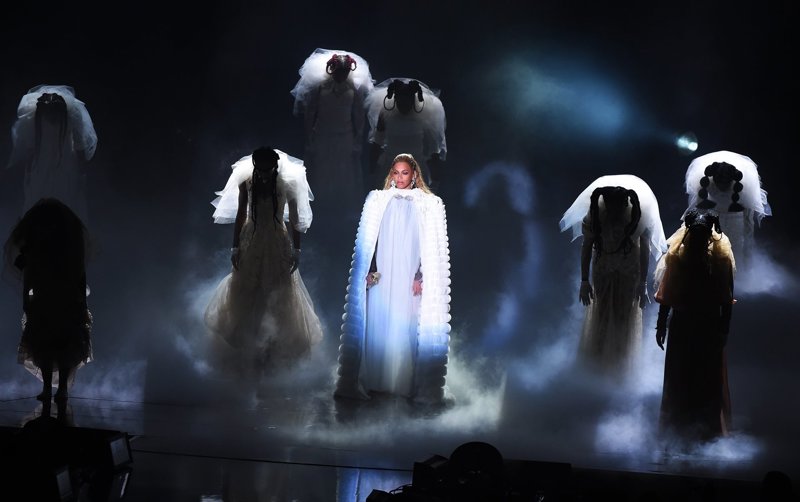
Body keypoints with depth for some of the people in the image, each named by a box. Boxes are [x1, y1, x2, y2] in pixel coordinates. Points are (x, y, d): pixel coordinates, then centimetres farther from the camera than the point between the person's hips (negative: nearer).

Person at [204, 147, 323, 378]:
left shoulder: (286, 185, -15)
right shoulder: (246, 184, -10)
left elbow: (295, 218, -6)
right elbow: (240, 216, 0)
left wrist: (296, 249, -5)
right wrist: (235, 247, 2)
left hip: (277, 245, -2)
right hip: (252, 243, 2)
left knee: (279, 296, 7)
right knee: (247, 295, 10)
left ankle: (277, 346, 22)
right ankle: (247, 347, 26)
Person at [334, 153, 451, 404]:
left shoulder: (426, 204, 4)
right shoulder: (379, 200, 9)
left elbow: (429, 245, 2)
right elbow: (370, 239, 9)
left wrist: (420, 276, -5)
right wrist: (370, 270, 0)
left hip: (409, 276, -2)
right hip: (382, 274, 2)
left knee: (405, 327, -4)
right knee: (377, 325, 1)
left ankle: (403, 383, 2)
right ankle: (374, 381, 6)